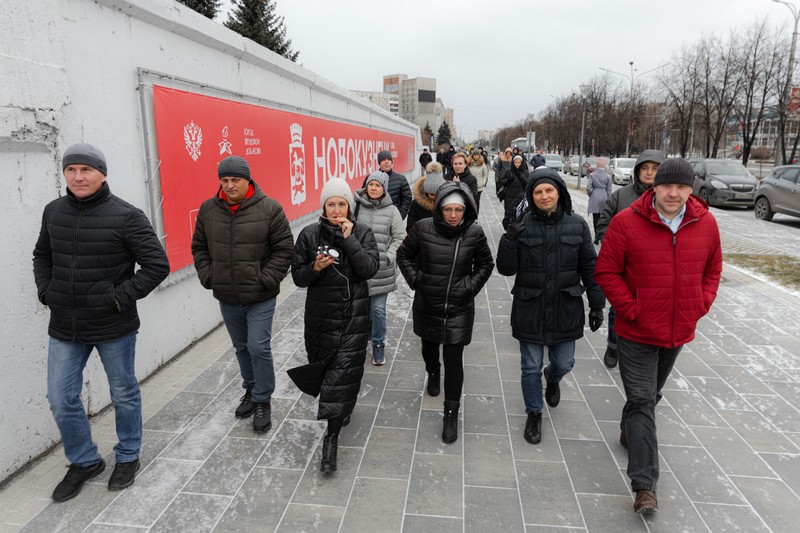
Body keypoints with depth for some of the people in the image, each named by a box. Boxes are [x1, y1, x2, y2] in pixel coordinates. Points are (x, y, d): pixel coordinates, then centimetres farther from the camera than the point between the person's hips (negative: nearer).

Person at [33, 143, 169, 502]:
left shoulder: (125, 216, -14)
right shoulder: (53, 212, 4)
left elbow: (157, 264, -15)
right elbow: (42, 255, 20)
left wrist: (121, 298, -17)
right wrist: (45, 291, 5)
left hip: (114, 328, -5)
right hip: (64, 328, 5)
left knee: (124, 396, 12)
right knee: (61, 400, 10)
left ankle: (128, 458, 34)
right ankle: (84, 462, 33)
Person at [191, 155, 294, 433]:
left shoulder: (269, 208, -11)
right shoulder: (208, 209, 2)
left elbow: (284, 248, -8)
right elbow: (199, 247, 12)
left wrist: (266, 279, -14)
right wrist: (207, 276, 1)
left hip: (260, 298, -4)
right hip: (227, 297, 5)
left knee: (259, 348, -4)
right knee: (242, 348, 19)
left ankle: (263, 400, 15)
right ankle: (251, 389, 39)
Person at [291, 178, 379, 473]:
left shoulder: (363, 233, -2)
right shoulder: (309, 234, -1)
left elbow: (369, 269, -14)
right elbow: (298, 276, 1)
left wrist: (348, 239, -19)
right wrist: (314, 268, -19)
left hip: (354, 315, -2)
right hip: (320, 314, 2)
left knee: (343, 371, -7)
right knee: (325, 366, 15)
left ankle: (331, 438, -1)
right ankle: (342, 409, 45)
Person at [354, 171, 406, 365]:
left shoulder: (391, 211, 0)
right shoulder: (356, 207, -3)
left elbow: (400, 238, 4)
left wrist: (388, 257, -6)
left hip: (381, 270, 0)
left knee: (379, 310, 5)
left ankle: (378, 344, 24)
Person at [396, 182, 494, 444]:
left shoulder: (474, 233, -11)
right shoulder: (423, 228, -13)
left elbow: (486, 263, 6)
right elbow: (404, 255, 3)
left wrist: (471, 286, -3)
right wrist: (415, 280, -6)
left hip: (459, 308, -1)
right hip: (427, 304, 2)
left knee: (454, 359, -2)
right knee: (429, 346, 25)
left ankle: (451, 413, 13)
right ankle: (433, 373, 58)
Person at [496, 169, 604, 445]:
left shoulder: (577, 224, -2)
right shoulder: (522, 226, -6)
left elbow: (589, 267, 3)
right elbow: (506, 269, -8)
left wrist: (597, 305, 3)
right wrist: (509, 241, -24)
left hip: (565, 309, 1)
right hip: (530, 310, -1)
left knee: (564, 363, 15)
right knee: (531, 368, 10)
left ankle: (552, 379, 52)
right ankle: (534, 414, 34)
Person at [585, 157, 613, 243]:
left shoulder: (592, 175, -4)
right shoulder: (608, 176, -2)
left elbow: (588, 188, -10)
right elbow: (609, 190, 2)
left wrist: (590, 194, 8)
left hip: (594, 198, -1)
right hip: (604, 198, 1)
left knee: (595, 219, 4)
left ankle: (597, 238, 4)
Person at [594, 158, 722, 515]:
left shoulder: (706, 224, -1)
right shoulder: (626, 222, -13)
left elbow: (713, 268, 13)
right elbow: (606, 271, -9)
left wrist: (701, 305, 1)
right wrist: (631, 308, -14)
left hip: (679, 332, 5)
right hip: (637, 332, -4)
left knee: (651, 395, 22)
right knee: (641, 401, -3)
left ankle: (630, 431, 49)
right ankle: (644, 486, 3)